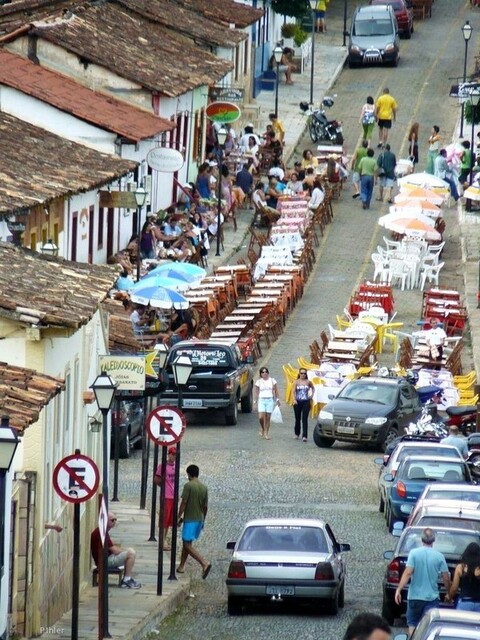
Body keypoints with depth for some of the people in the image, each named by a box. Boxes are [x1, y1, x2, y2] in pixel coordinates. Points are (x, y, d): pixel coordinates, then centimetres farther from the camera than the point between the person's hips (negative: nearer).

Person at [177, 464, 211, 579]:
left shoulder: (188, 486, -13)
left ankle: (204, 563, -24)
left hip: (190, 519, -7)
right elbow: (205, 506, 10)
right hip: (199, 519, 7)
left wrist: (179, 517, -8)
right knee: (186, 542, 20)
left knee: (188, 545, -7)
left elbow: (184, 503, -15)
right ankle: (181, 566, 25)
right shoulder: (204, 488, 6)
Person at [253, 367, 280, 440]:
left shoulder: (272, 380, 5)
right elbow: (256, 392, 8)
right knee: (261, 417, -12)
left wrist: (277, 399, 3)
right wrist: (255, 401, 3)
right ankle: (262, 428, 18)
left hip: (270, 400, 0)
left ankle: (266, 433, 7)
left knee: (268, 417, 0)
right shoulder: (259, 382, 4)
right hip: (261, 400, 0)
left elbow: (276, 390, 9)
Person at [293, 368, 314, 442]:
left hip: (306, 402, 0)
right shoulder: (296, 382, 1)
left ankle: (304, 436, -12)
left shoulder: (308, 382, 4)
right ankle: (297, 434, 31)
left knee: (305, 419, -8)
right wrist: (294, 400, -19)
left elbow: (313, 388, 23)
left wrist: (312, 395, 10)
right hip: (298, 402, 0)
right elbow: (294, 392, -5)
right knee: (297, 418, 11)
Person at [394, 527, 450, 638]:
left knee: (412, 624, 12)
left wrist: (398, 590, -12)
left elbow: (408, 573, -15)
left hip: (415, 596, -1)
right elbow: (446, 578, 0)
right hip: (432, 597, 1)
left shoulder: (414, 553, -7)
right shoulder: (439, 556, -3)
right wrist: (449, 594, 15)